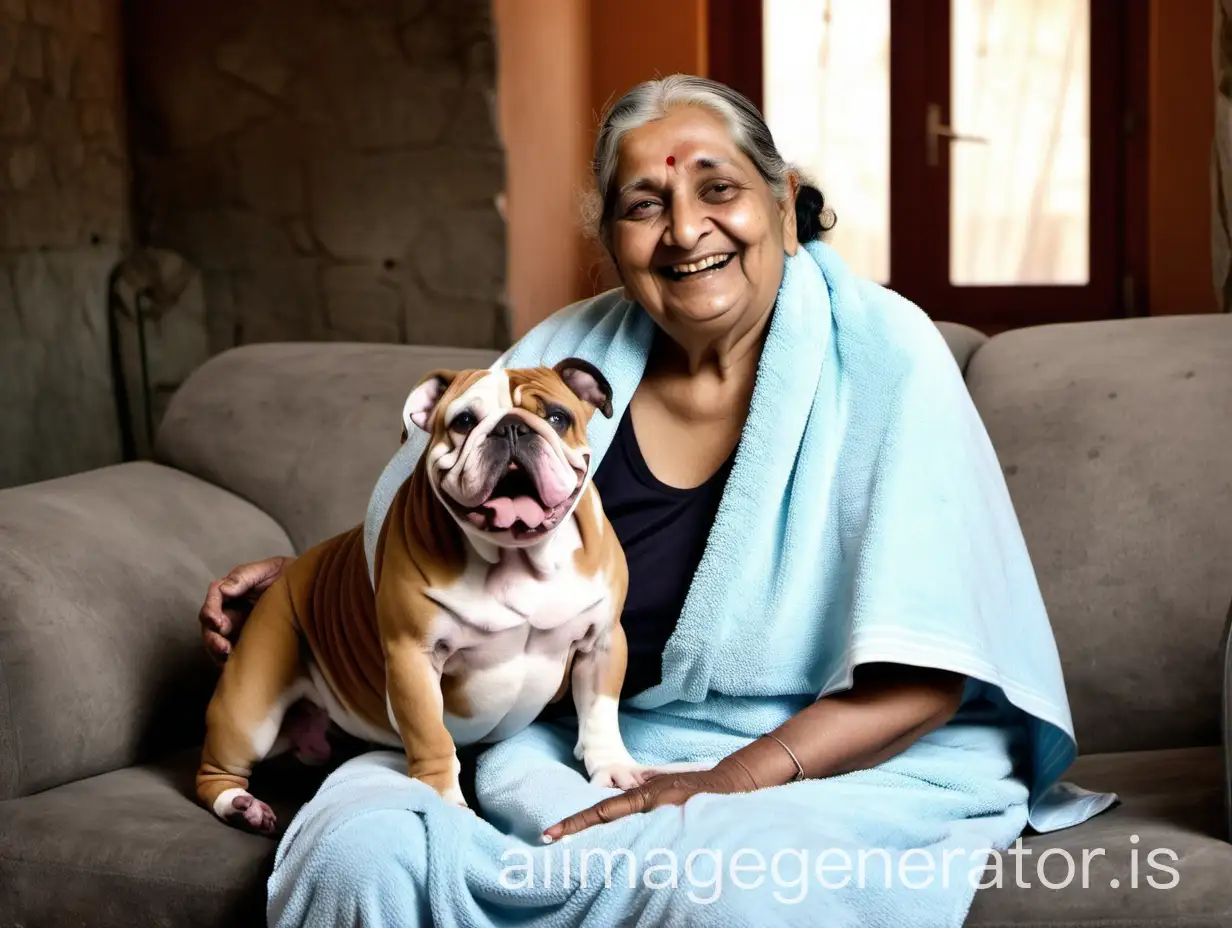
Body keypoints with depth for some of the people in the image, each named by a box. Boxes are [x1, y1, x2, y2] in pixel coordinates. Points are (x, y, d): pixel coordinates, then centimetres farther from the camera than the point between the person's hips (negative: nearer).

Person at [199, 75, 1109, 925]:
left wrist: (733, 780, -23)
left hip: (863, 751, -3)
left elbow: (930, 671, -13)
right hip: (609, 754, 4)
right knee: (355, 844, -19)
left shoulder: (876, 354, -9)